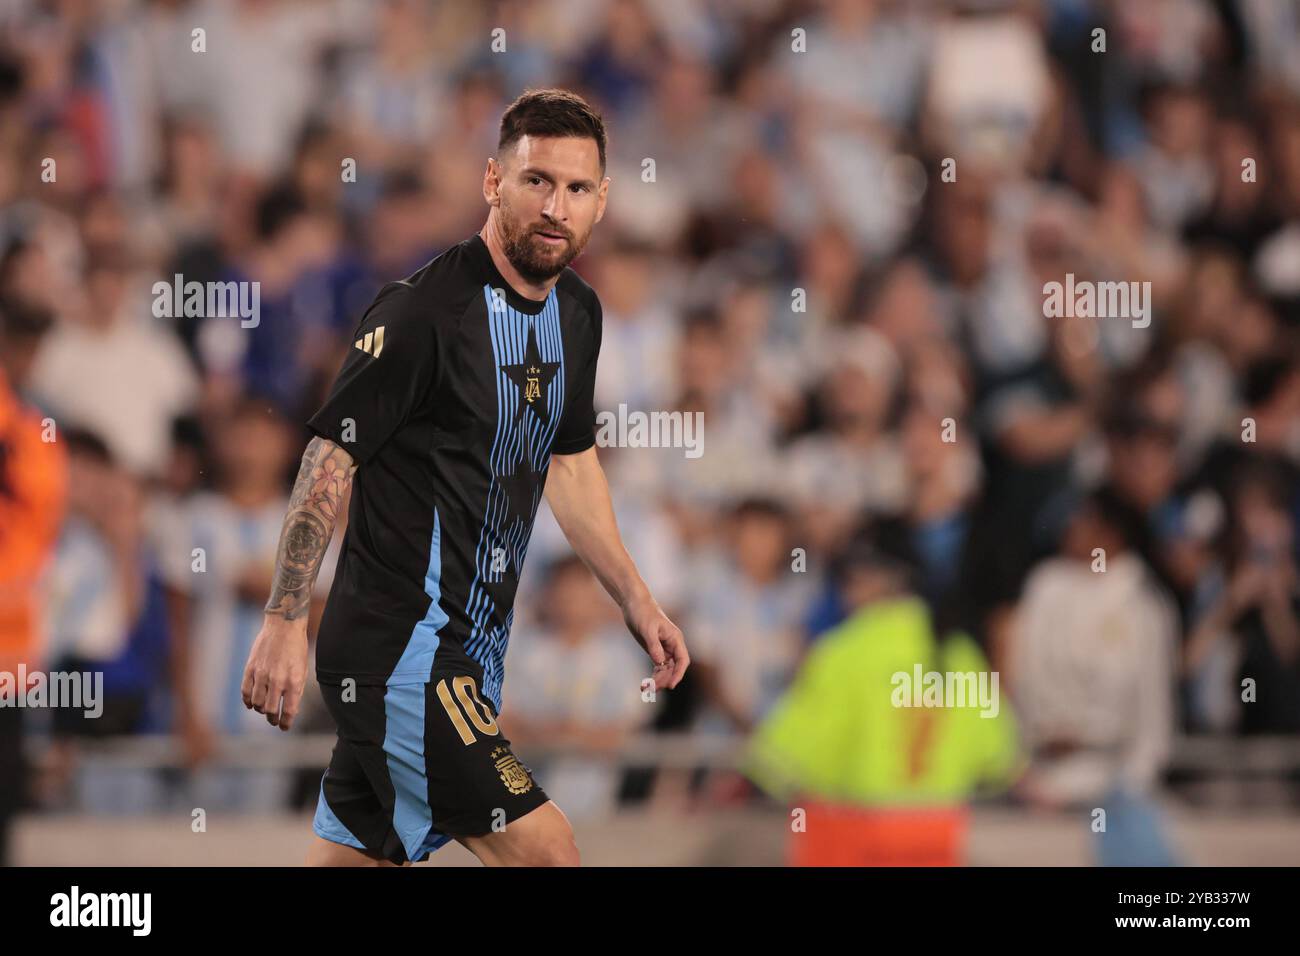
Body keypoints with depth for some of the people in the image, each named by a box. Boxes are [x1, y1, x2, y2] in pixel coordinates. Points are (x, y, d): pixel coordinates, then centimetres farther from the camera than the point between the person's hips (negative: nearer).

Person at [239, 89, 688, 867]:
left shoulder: (577, 312, 10)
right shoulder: (425, 310, -17)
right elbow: (331, 456, -14)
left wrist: (636, 600, 24)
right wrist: (285, 622, -16)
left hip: (473, 652, 8)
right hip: (400, 649, -8)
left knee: (352, 857, 11)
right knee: (543, 851, -14)